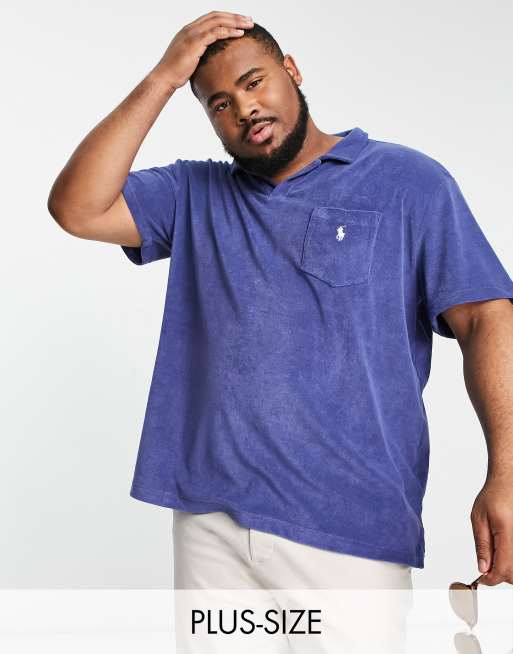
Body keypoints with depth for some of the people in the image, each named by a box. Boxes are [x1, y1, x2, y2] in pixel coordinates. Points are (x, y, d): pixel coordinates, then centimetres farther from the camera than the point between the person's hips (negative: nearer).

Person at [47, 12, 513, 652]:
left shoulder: (409, 182, 2)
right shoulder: (193, 194, 14)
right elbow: (76, 208, 0)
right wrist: (162, 79, -2)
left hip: (351, 530, -3)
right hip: (208, 517, 4)